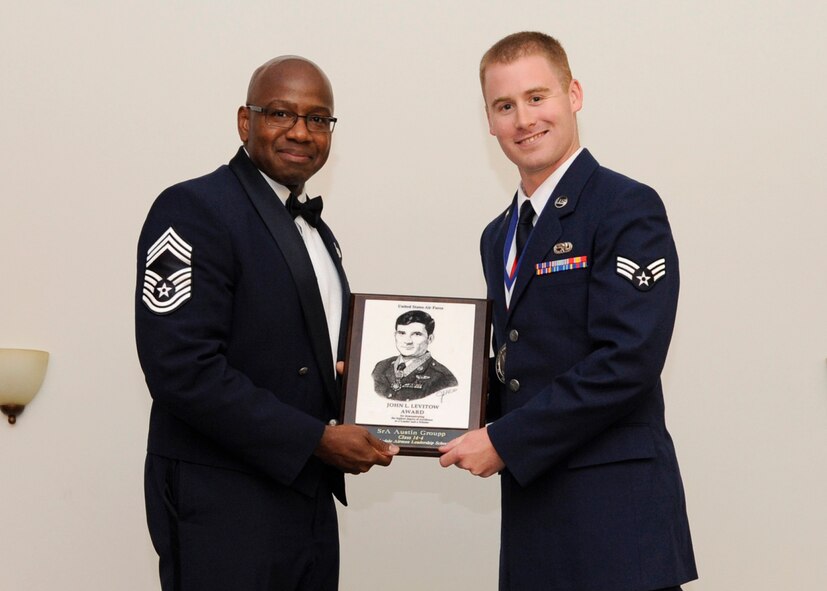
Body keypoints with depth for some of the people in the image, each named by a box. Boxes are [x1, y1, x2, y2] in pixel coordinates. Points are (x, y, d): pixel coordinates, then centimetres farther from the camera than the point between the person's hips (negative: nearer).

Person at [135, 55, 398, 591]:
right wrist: (317, 439, -18)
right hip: (223, 507, -8)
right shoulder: (194, 210, -12)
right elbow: (183, 368, -21)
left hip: (310, 499, 8)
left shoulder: (316, 232, 14)